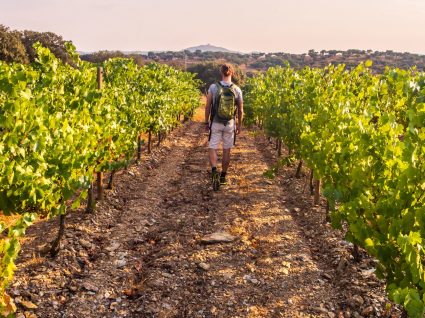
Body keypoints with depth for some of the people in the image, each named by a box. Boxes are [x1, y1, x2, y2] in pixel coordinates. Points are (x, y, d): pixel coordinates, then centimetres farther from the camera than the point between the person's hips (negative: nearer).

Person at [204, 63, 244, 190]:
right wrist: (239, 125, 16)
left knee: (212, 148, 4)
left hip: (215, 123, -1)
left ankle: (214, 170, -21)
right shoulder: (237, 90, -4)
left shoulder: (213, 87, -8)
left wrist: (206, 122, 7)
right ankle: (223, 176, 21)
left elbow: (207, 107, -4)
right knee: (227, 150, 11)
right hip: (230, 124, 1)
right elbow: (240, 110, 2)